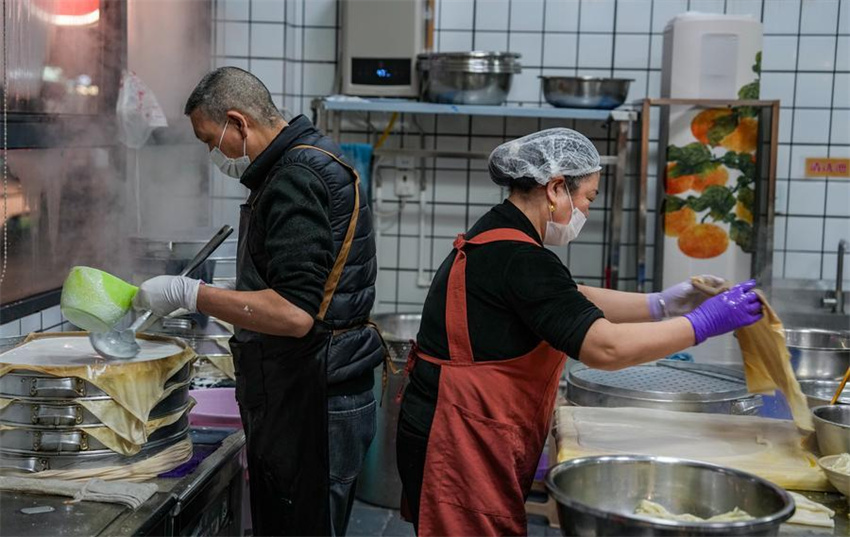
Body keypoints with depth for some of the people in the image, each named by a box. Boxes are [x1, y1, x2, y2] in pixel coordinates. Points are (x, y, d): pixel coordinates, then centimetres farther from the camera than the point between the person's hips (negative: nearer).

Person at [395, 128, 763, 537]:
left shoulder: (496, 236, 11)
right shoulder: (518, 259, -20)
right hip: (462, 447, -10)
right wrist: (703, 323, -14)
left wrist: (660, 305, 11)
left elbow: (574, 302, 20)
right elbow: (605, 347, -24)